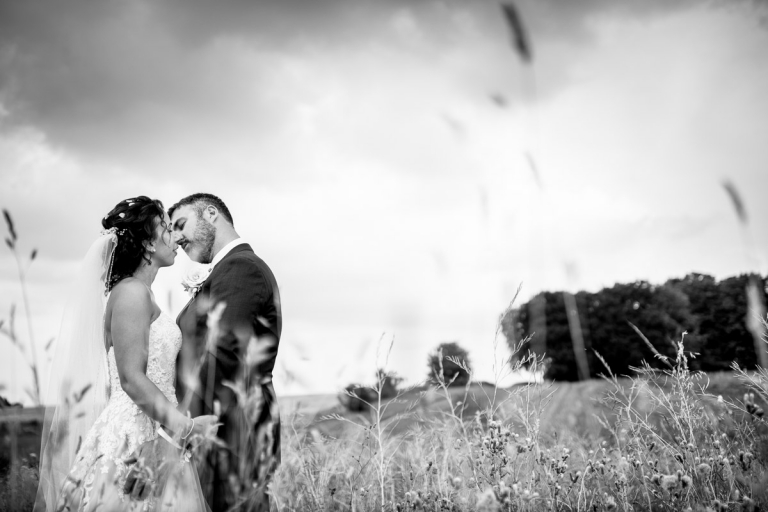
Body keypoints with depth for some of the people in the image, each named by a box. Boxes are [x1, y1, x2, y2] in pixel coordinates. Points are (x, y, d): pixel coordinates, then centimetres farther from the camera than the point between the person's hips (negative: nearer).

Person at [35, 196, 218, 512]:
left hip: (152, 435, 9)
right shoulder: (131, 291, -11)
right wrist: (185, 426, -26)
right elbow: (132, 379, -19)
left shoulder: (139, 293, 16)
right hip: (136, 440, -9)